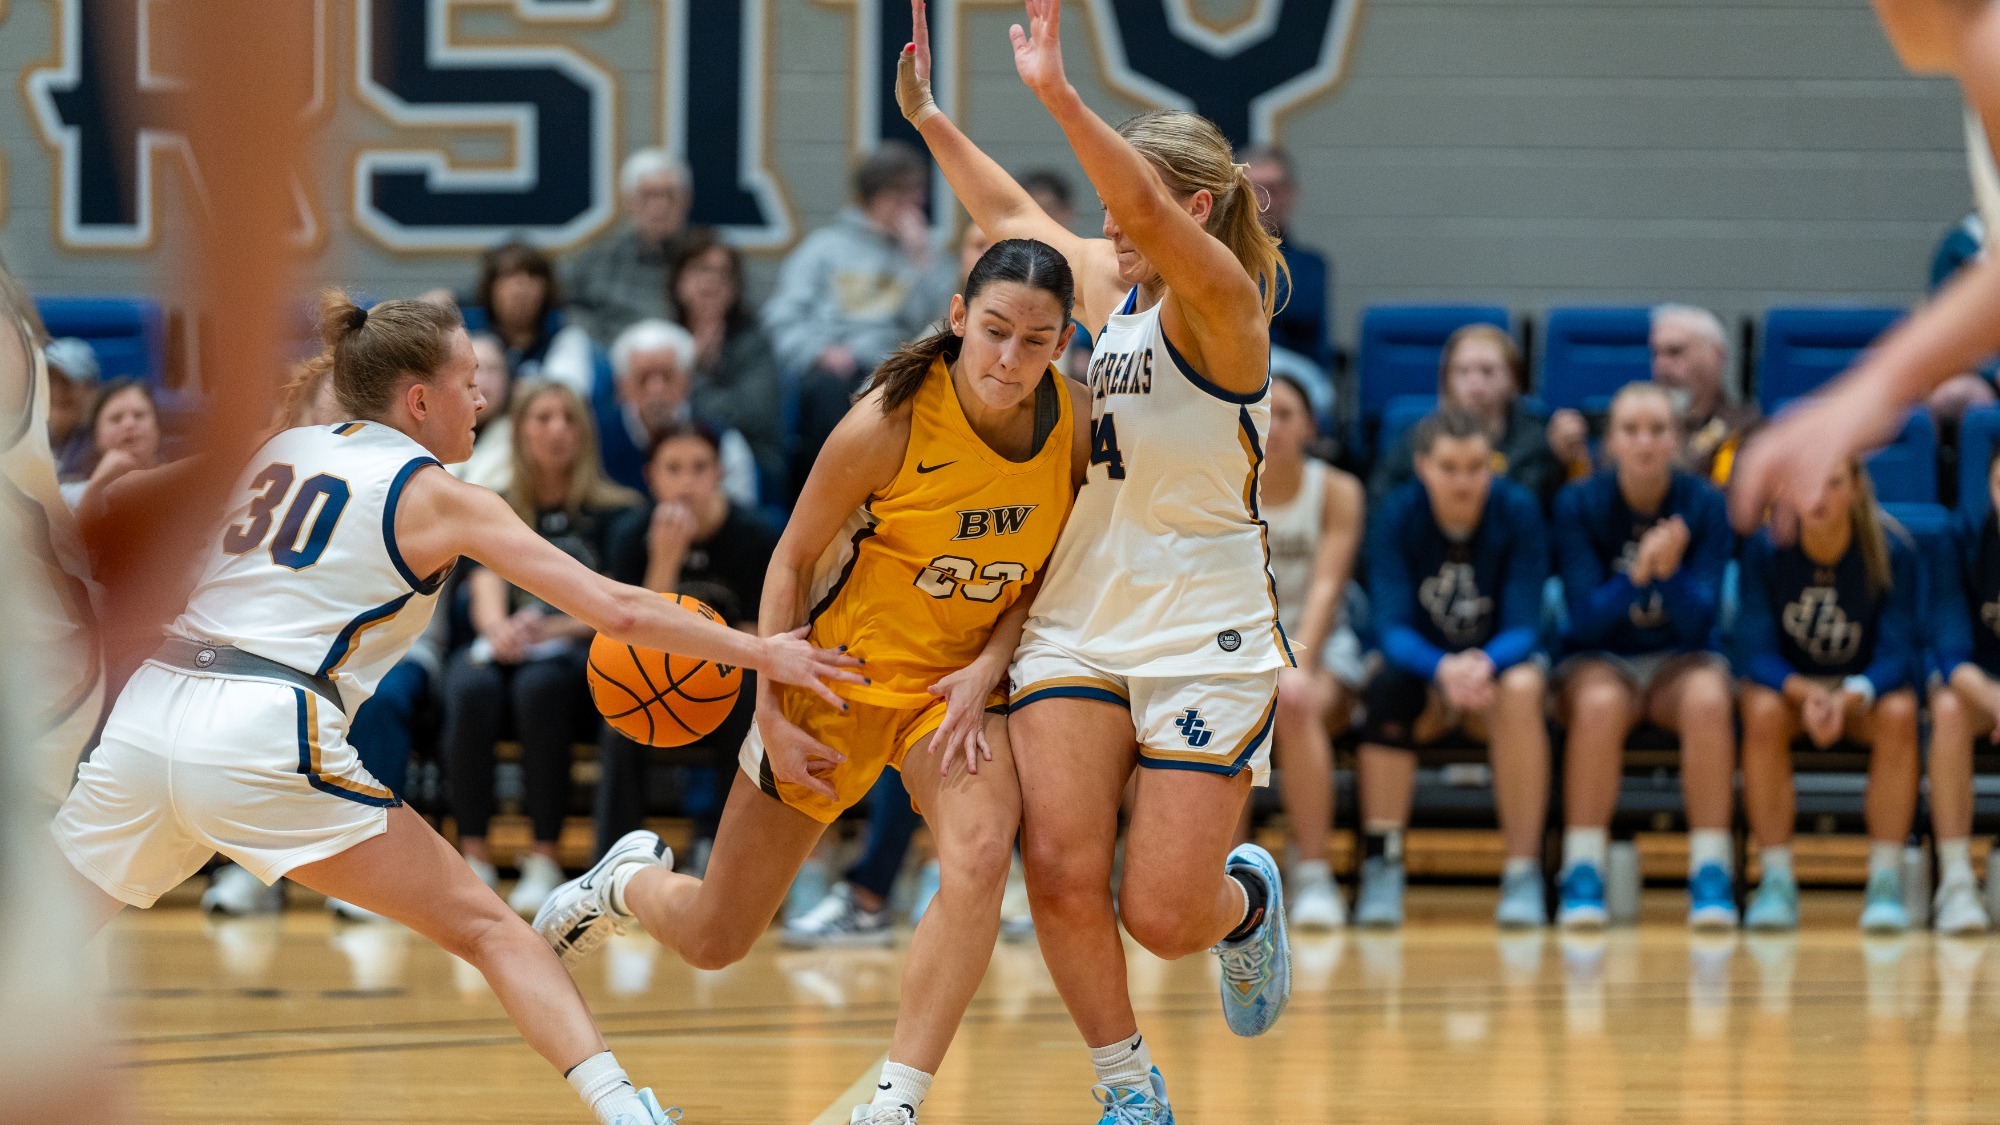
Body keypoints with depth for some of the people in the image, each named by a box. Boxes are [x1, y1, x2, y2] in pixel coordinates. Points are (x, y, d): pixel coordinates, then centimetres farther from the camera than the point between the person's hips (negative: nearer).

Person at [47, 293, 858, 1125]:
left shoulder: (277, 453, 21)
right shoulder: (436, 497, 6)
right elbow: (617, 611, 2)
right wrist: (763, 654, 9)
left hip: (148, 710, 5)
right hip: (262, 743, -5)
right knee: (488, 930, 1)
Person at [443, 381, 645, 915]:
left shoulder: (614, 511, 11)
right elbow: (486, 589, 0)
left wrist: (552, 629, -19)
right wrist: (497, 626, -25)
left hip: (579, 654, -2)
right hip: (502, 650, 2)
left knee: (539, 687, -37)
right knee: (472, 691, -34)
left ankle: (544, 861, -34)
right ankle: (474, 857, -30)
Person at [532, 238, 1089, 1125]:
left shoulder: (1073, 423, -14)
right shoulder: (890, 423, -24)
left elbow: (1051, 564, 2)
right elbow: (791, 561, -11)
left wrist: (990, 665, -14)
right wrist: (772, 714, -14)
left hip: (958, 681, 2)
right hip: (843, 670, -2)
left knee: (979, 857, -32)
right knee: (713, 939, 9)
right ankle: (626, 883, 46)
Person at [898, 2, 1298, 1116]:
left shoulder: (1225, 300, -13)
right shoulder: (1115, 289, 9)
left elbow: (1149, 213, -33)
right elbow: (1013, 215, 27)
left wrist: (1059, 95, -42)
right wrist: (930, 118, 22)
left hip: (1206, 638, -6)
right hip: (1079, 626, 6)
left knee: (1164, 917, -6)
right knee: (1062, 873, -11)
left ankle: (1247, 898, 30)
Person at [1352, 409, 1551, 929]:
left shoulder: (1518, 511, -13)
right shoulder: (1395, 516, -13)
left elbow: (1523, 627, -18)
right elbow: (1393, 628, -21)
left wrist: (1485, 665, -42)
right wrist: (1443, 668, -44)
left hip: (1496, 667, 0)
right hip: (1421, 668, 0)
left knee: (1521, 687, -35)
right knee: (1389, 687, -35)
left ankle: (1523, 873, -30)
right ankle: (1381, 868, -26)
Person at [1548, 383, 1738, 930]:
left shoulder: (1707, 505, -6)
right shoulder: (1579, 505, -7)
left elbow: (1698, 622, -11)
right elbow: (1586, 616, -13)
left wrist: (1671, 571, -31)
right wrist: (1636, 576, -31)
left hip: (1679, 658, 1)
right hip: (1599, 658, -1)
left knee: (1708, 698, -35)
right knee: (1600, 703, -37)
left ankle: (1712, 872, -30)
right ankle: (1583, 874, -28)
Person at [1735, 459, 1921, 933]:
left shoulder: (1893, 552, -15)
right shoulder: (1765, 549, -14)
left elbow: (1894, 656, -18)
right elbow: (1756, 652, -17)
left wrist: (1849, 698, -40)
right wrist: (1806, 693, -38)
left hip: (1864, 687, 0)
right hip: (1788, 684, 0)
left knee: (1900, 713, -34)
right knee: (1763, 712, -35)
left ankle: (1886, 881, -28)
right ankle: (1776, 880, -27)